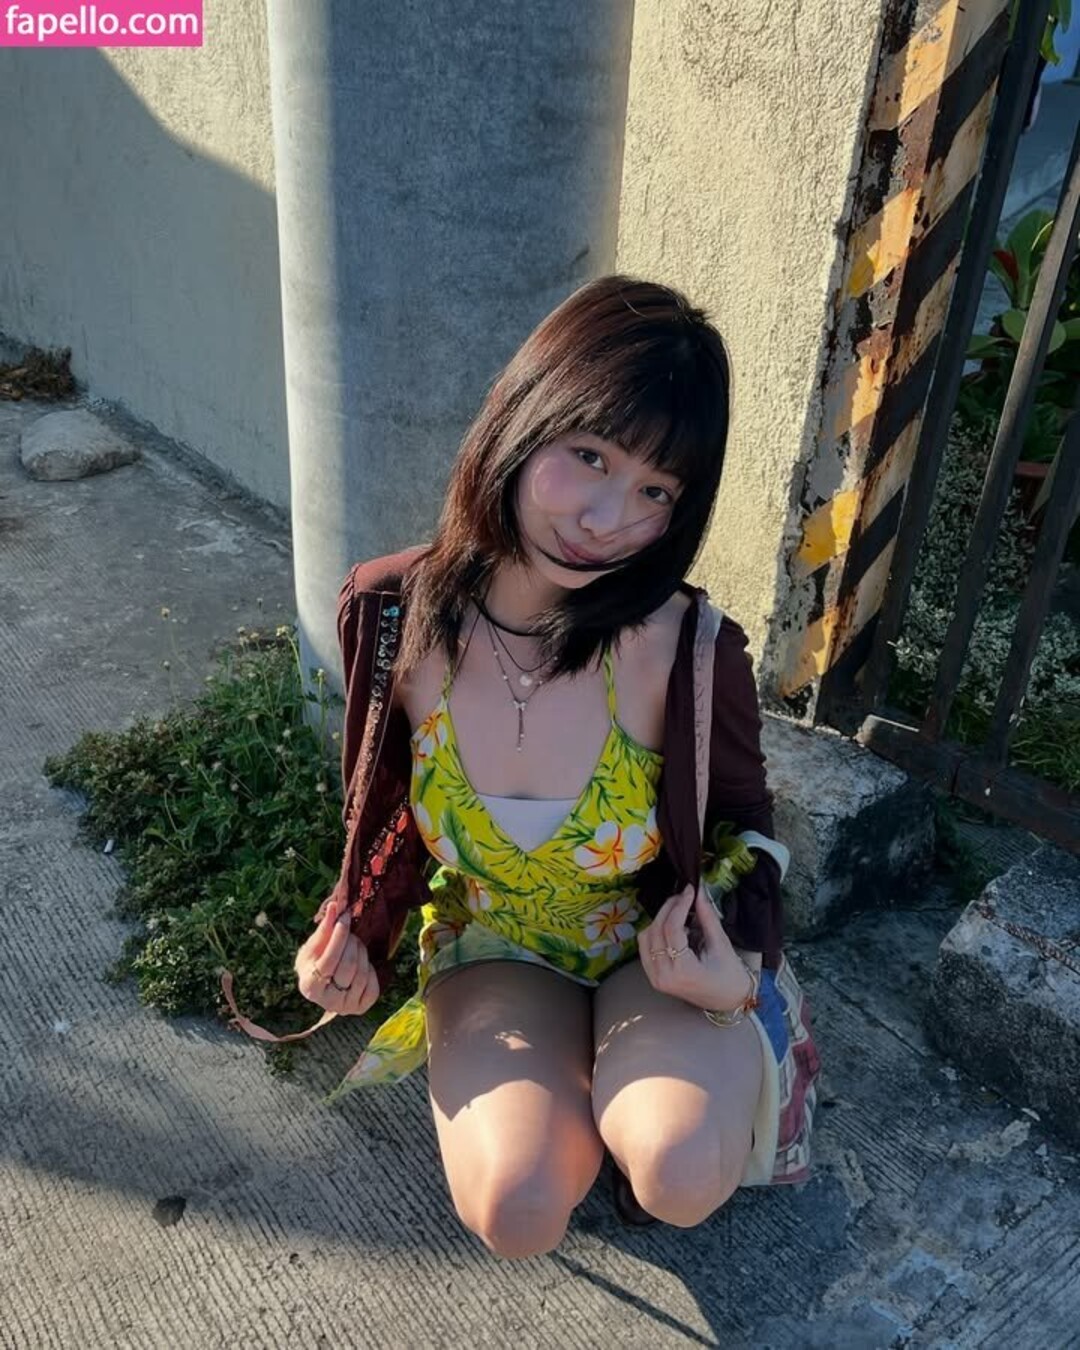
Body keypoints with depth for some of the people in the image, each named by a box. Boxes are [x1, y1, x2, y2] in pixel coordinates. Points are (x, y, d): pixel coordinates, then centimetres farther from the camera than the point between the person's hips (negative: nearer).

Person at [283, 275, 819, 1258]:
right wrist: (352, 933, -14)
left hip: (662, 948, -1)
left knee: (682, 1180, -28)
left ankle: (630, 1101, 10)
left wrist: (736, 970, -24)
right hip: (496, 947, 2)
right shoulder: (390, 615, -20)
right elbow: (390, 811, 0)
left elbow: (743, 831, -6)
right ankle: (582, 1096, 15)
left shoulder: (689, 652, -27)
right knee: (518, 1213, -21)